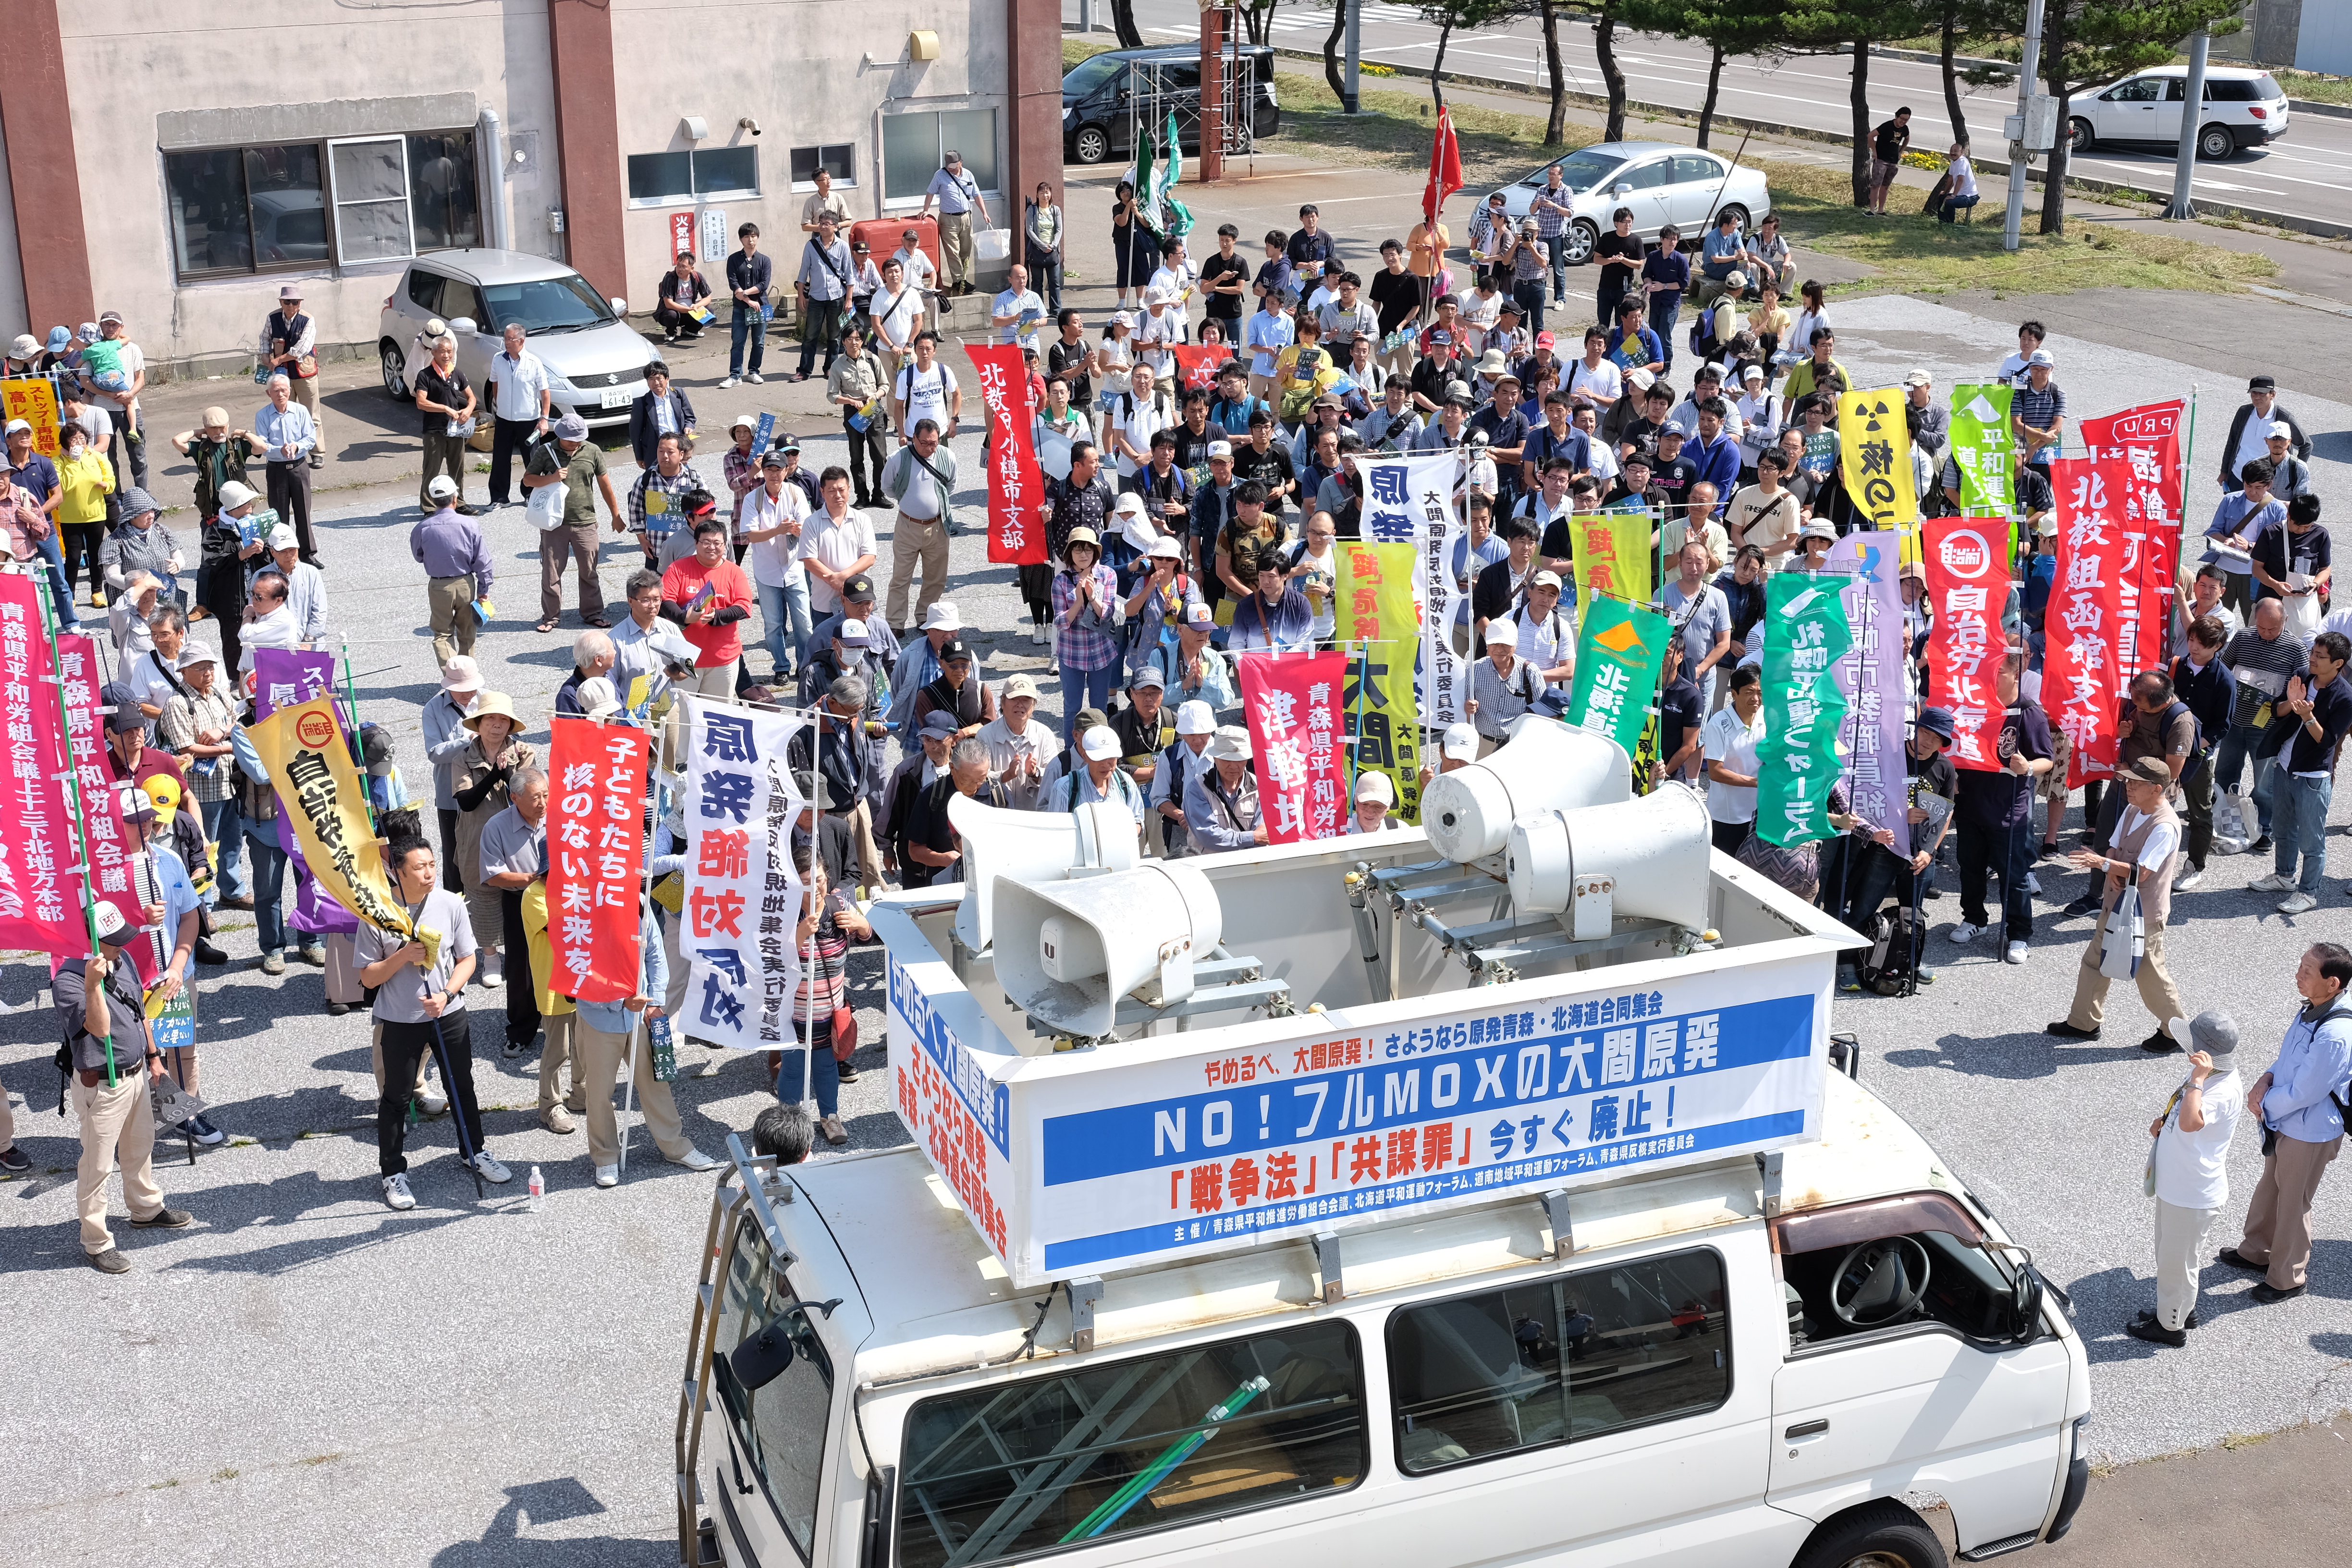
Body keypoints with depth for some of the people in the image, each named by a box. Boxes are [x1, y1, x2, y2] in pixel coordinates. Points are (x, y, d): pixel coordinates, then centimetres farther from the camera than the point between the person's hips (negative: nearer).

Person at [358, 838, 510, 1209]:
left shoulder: (450, 905, -8)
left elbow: (467, 959, -1)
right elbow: (368, 978, -9)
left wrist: (446, 994, -16)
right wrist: (403, 956, -24)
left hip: (450, 1013, 3)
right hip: (400, 1021, -3)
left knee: (462, 1087, 17)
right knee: (396, 1098, 8)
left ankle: (476, 1152, 37)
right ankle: (393, 1172, 22)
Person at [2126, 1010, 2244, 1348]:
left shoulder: (2224, 1091, -31)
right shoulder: (2204, 1074, -2)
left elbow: (2191, 1123, -48)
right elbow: (2179, 1106, 19)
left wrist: (2197, 1079, -44)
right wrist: (2162, 1120, 1)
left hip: (2193, 1195, -9)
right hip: (2175, 1186, 9)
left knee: (2176, 1260, 10)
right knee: (2171, 1254, 26)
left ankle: (2171, 1326, 29)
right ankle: (2182, 1310, 45)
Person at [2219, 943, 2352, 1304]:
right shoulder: (2311, 1009, -8)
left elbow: (2303, 1094, -28)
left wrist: (2264, 1105, -13)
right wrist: (2267, 1079, -8)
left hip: (2310, 1134, -8)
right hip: (2284, 1122, 8)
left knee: (2293, 1204, 13)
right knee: (2270, 1188, 27)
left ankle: (2288, 1278, 35)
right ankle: (2256, 1251, 50)